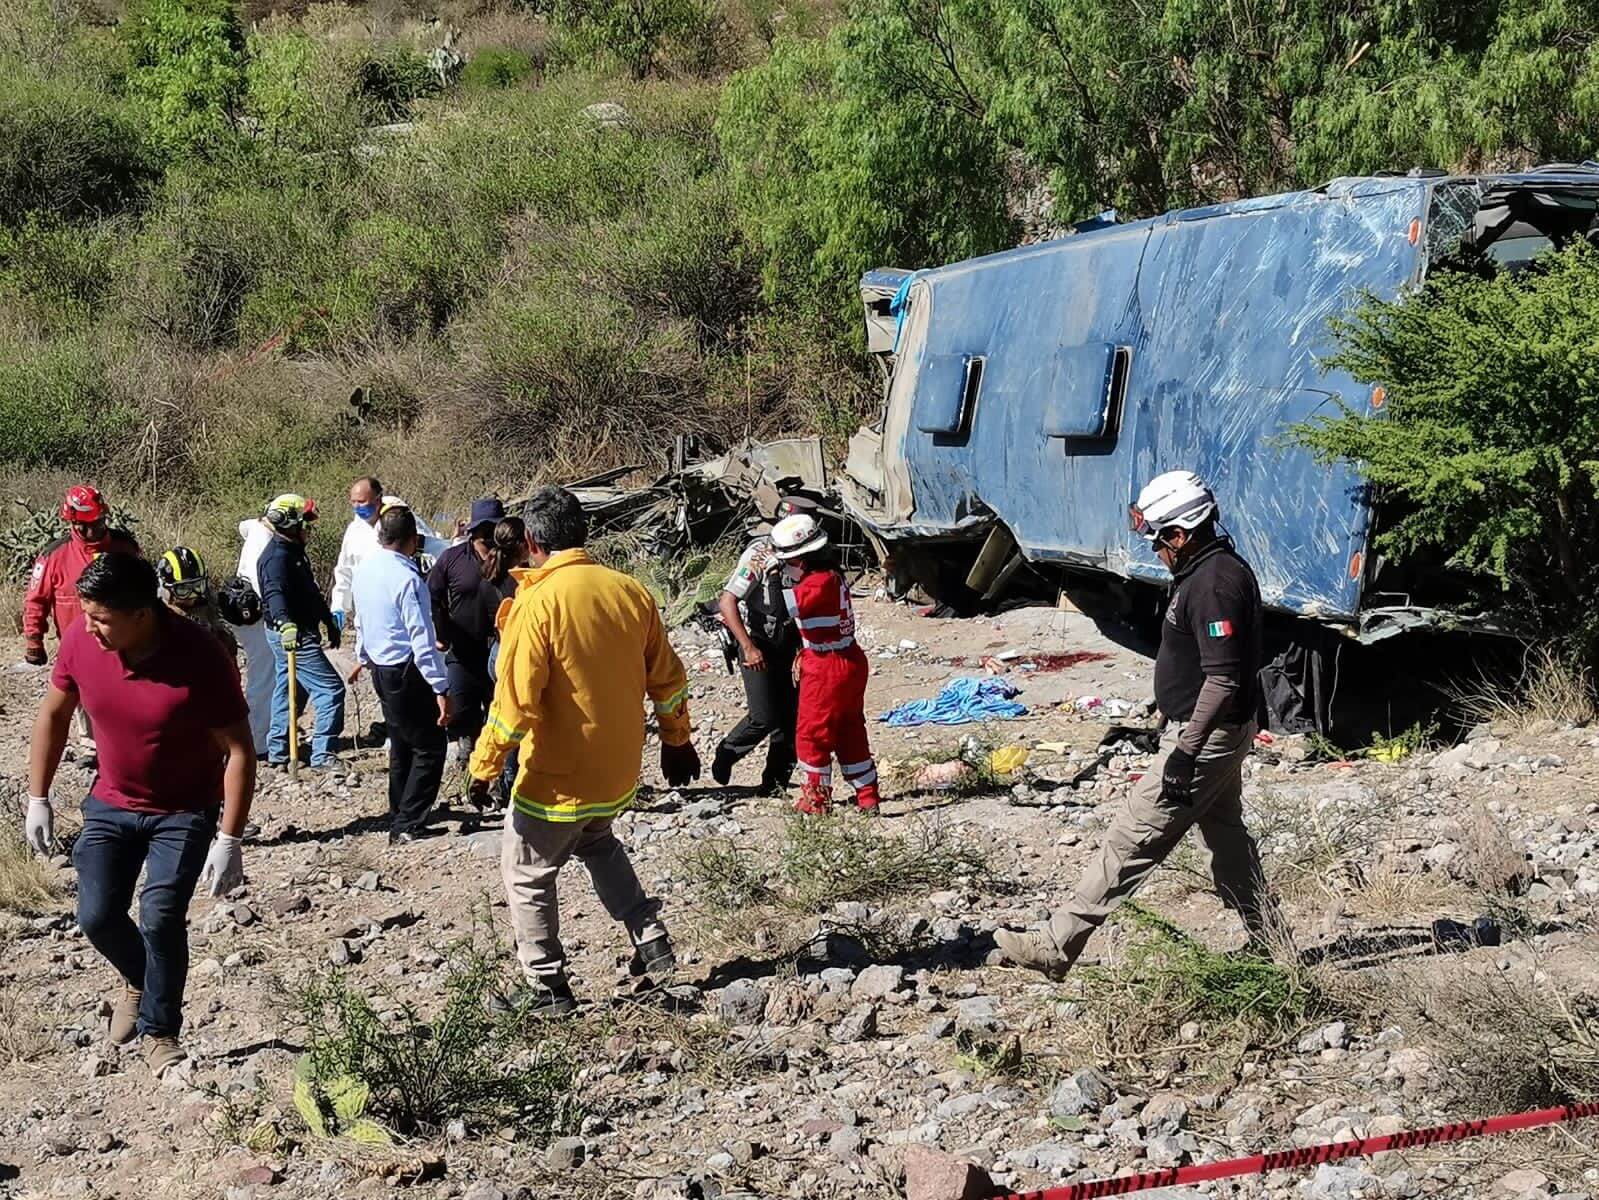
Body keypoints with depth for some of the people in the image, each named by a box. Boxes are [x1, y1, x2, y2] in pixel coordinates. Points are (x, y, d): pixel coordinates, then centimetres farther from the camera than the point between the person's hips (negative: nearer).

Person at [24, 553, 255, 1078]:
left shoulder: (200, 657, -29)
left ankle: (160, 1033, 9)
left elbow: (239, 751, -21)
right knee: (98, 916, -1)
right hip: (112, 804, 4)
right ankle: (139, 981, 32)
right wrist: (37, 798, 4)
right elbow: (53, 715, 2)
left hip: (186, 812, -4)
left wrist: (229, 840, -23)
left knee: (160, 918, -13)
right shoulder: (80, 640, -17)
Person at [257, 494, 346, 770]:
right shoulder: (277, 556, -18)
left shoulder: (294, 552, 15)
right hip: (292, 634, -11)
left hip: (293, 632, 11)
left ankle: (277, 752, 22)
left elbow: (310, 592, 27)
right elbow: (274, 594, -35)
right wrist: (284, 623, -52)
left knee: (285, 690, 16)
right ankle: (322, 755, -11)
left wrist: (329, 623, 34)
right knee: (331, 689, -11)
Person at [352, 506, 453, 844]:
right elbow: (422, 641, -24)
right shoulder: (407, 578, -22)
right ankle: (408, 825, -4)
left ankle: (399, 818, 31)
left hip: (380, 669, 9)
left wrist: (363, 657, 34)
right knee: (429, 749, 0)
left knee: (401, 746, 21)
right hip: (407, 673, -9)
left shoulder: (364, 570, 3)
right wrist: (441, 689, -21)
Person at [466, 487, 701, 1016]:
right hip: (619, 770, 7)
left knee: (527, 873, 13)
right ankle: (651, 942, 25)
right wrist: (677, 740, 21)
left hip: (556, 778, -6)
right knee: (597, 843, 32)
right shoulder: (631, 592, -2)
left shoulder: (538, 602, -20)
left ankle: (547, 987, 17)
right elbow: (666, 678, 7)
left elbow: (514, 701, -21)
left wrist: (484, 767, -9)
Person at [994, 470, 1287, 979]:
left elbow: (1223, 679, -27)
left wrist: (1186, 752, -26)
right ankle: (1270, 942, 29)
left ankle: (1057, 945, -4)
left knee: (1132, 838, -7)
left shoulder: (1214, 583, -22)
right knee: (1227, 836, 20)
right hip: (1220, 732, 11)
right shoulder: (1216, 571, 11)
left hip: (1206, 735, -11)